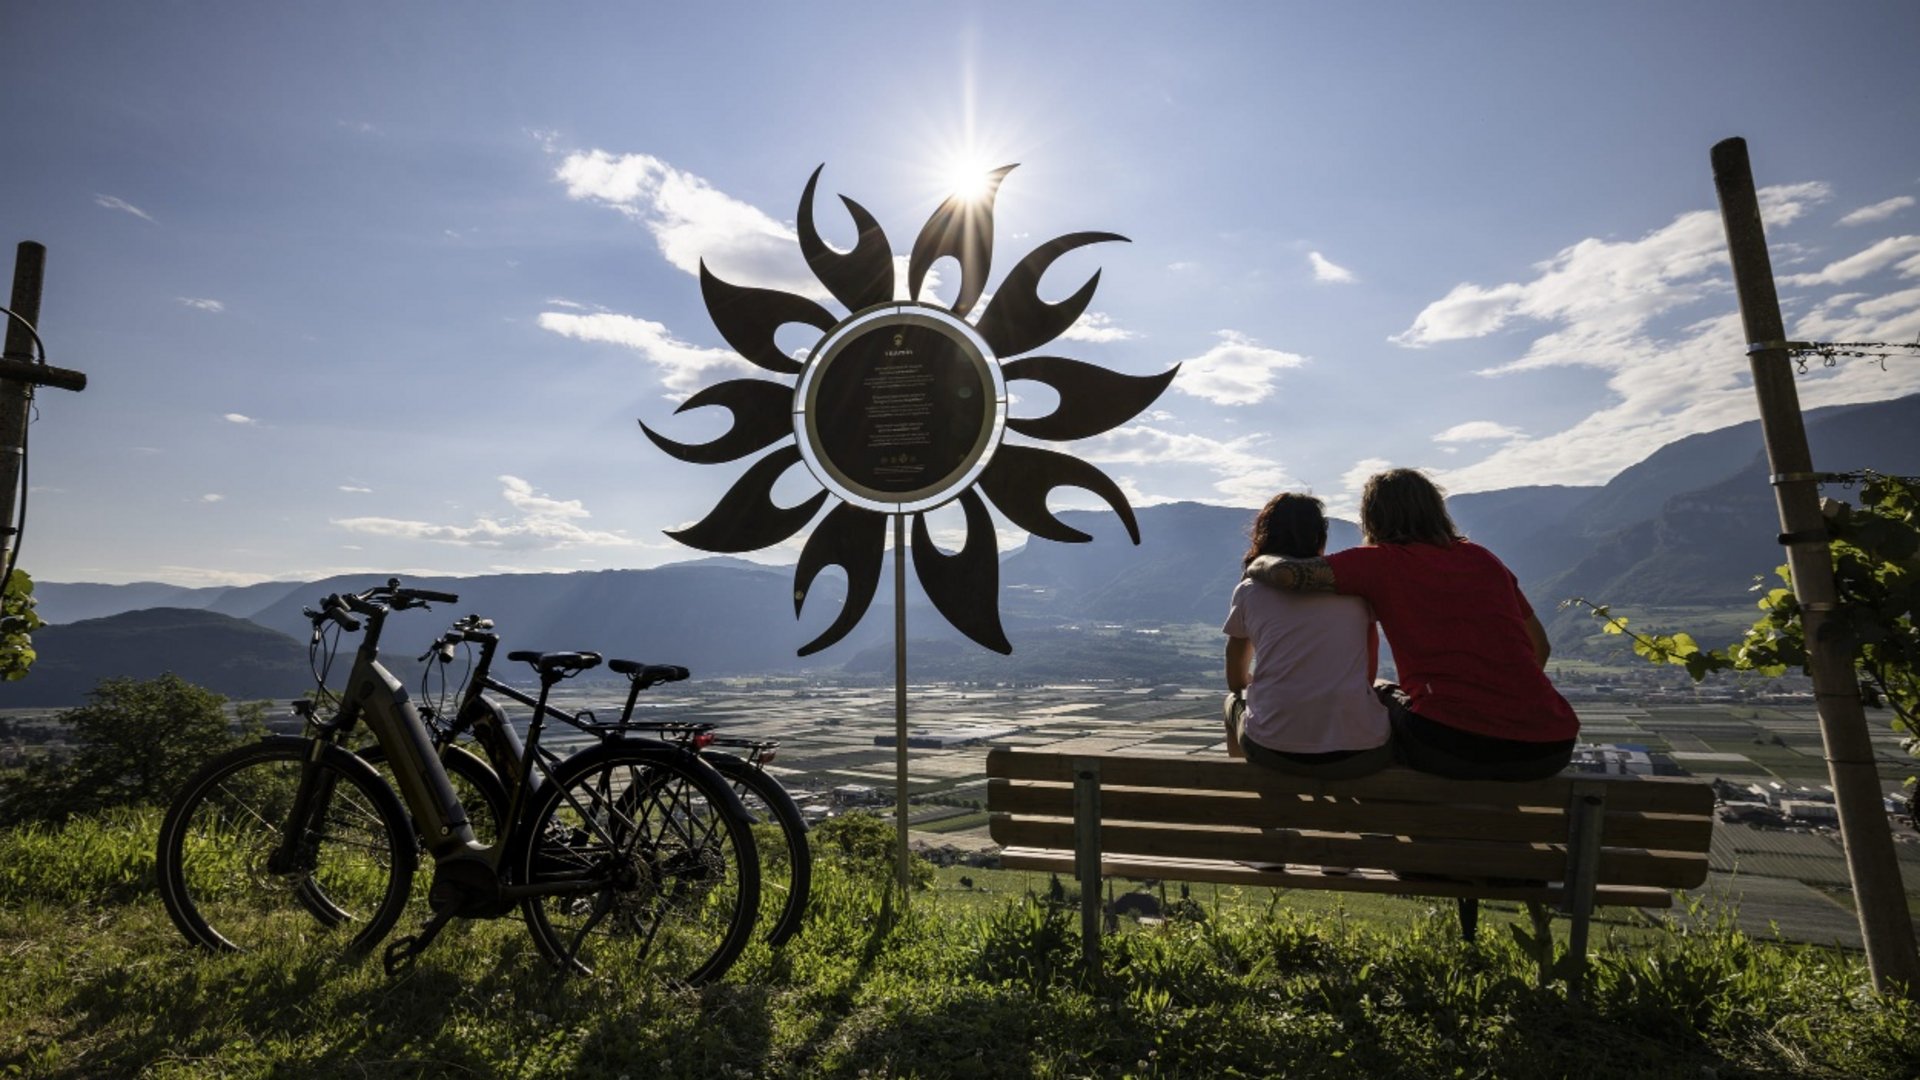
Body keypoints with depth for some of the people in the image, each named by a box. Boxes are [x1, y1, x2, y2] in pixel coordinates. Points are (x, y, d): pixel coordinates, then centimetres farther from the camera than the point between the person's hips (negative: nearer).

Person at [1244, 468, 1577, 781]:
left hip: (1452, 745, -4)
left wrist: (1258, 563, 10)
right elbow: (1539, 646, 22)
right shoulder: (1483, 558, 15)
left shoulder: (1381, 563, 0)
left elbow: (1288, 573, -12)